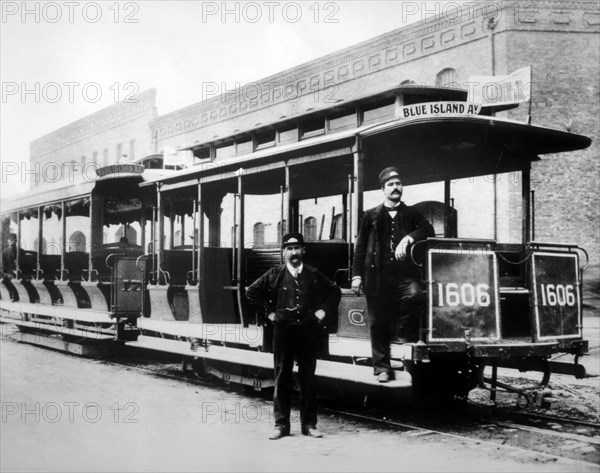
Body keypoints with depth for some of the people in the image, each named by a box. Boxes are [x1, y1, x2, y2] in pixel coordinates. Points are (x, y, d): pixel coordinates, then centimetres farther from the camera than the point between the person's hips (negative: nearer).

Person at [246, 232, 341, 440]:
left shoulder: (314, 275, 4)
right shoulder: (275, 274, 0)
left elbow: (335, 291, 16)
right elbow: (251, 292, 7)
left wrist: (323, 310, 6)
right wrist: (268, 312, 2)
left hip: (308, 331, 1)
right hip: (283, 331, -1)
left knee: (308, 378, 5)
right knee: (282, 378, 3)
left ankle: (309, 424, 13)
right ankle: (281, 424, 10)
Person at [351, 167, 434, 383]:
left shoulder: (412, 213, 14)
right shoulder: (372, 216, 11)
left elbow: (428, 230, -3)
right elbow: (360, 247, 10)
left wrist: (409, 238, -20)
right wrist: (356, 275, 2)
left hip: (405, 274, 0)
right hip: (378, 276, 0)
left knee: (415, 295, -32)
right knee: (378, 324, 1)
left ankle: (409, 336, -9)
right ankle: (382, 368, 12)